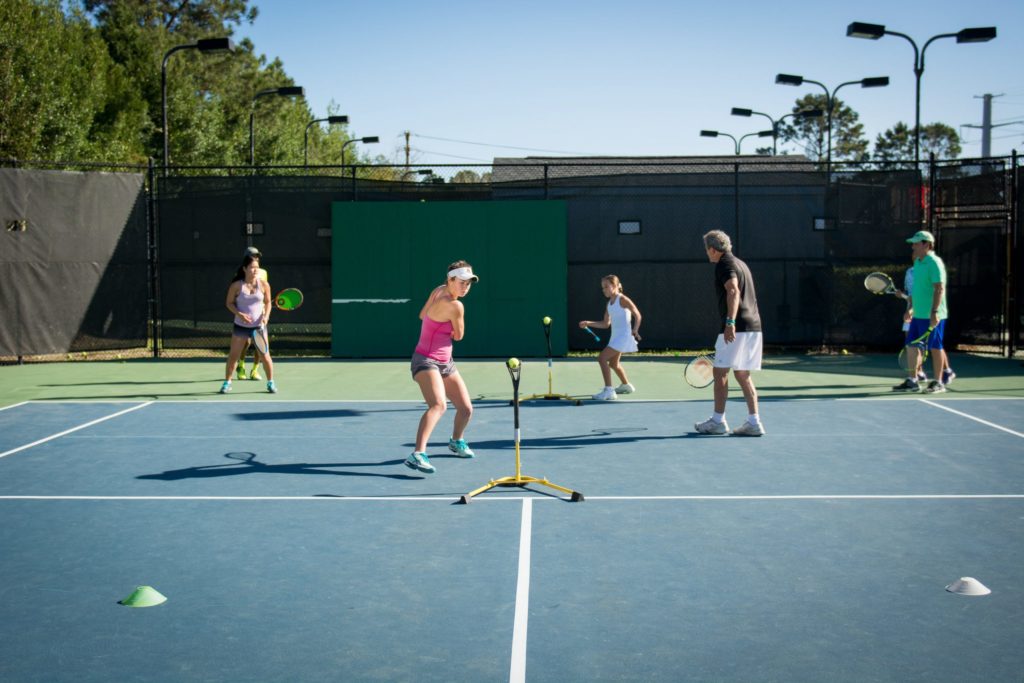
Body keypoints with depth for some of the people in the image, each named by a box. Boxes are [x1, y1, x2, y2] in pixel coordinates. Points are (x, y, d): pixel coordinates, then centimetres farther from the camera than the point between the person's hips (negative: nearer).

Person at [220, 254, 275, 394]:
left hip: (258, 326, 1)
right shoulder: (236, 286, -9)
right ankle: (227, 383, 19)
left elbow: (267, 302, 6)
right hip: (240, 326, 0)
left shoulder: (264, 285, -5)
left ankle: (270, 382, 15)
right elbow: (229, 303, 0)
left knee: (265, 356, -1)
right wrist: (239, 314, -16)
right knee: (233, 356, 3)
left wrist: (266, 316, -11)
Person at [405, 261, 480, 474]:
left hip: (445, 363, 10)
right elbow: (459, 336, -6)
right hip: (426, 361, -10)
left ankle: (456, 441, 45)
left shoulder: (439, 290, 4)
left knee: (466, 409, 15)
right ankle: (418, 454, -46)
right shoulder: (455, 306, -22)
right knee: (439, 404, -34)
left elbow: (423, 315, 20)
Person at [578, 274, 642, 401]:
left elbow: (637, 315, -10)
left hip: (623, 336, -10)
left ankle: (608, 390, -21)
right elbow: (605, 324, 13)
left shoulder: (622, 299, -12)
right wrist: (588, 323, 4)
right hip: (615, 336, 10)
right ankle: (626, 385, 49)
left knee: (602, 358, -20)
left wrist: (635, 330, -25)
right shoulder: (609, 304, 11)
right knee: (613, 363, 26)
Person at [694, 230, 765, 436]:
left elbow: (733, 291, -22)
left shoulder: (724, 264, -6)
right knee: (743, 375, 10)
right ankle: (753, 422, 5)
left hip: (737, 328, -9)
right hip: (754, 326, 9)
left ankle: (718, 421, 3)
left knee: (720, 372, -1)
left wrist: (730, 322, -31)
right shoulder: (740, 264, 22)